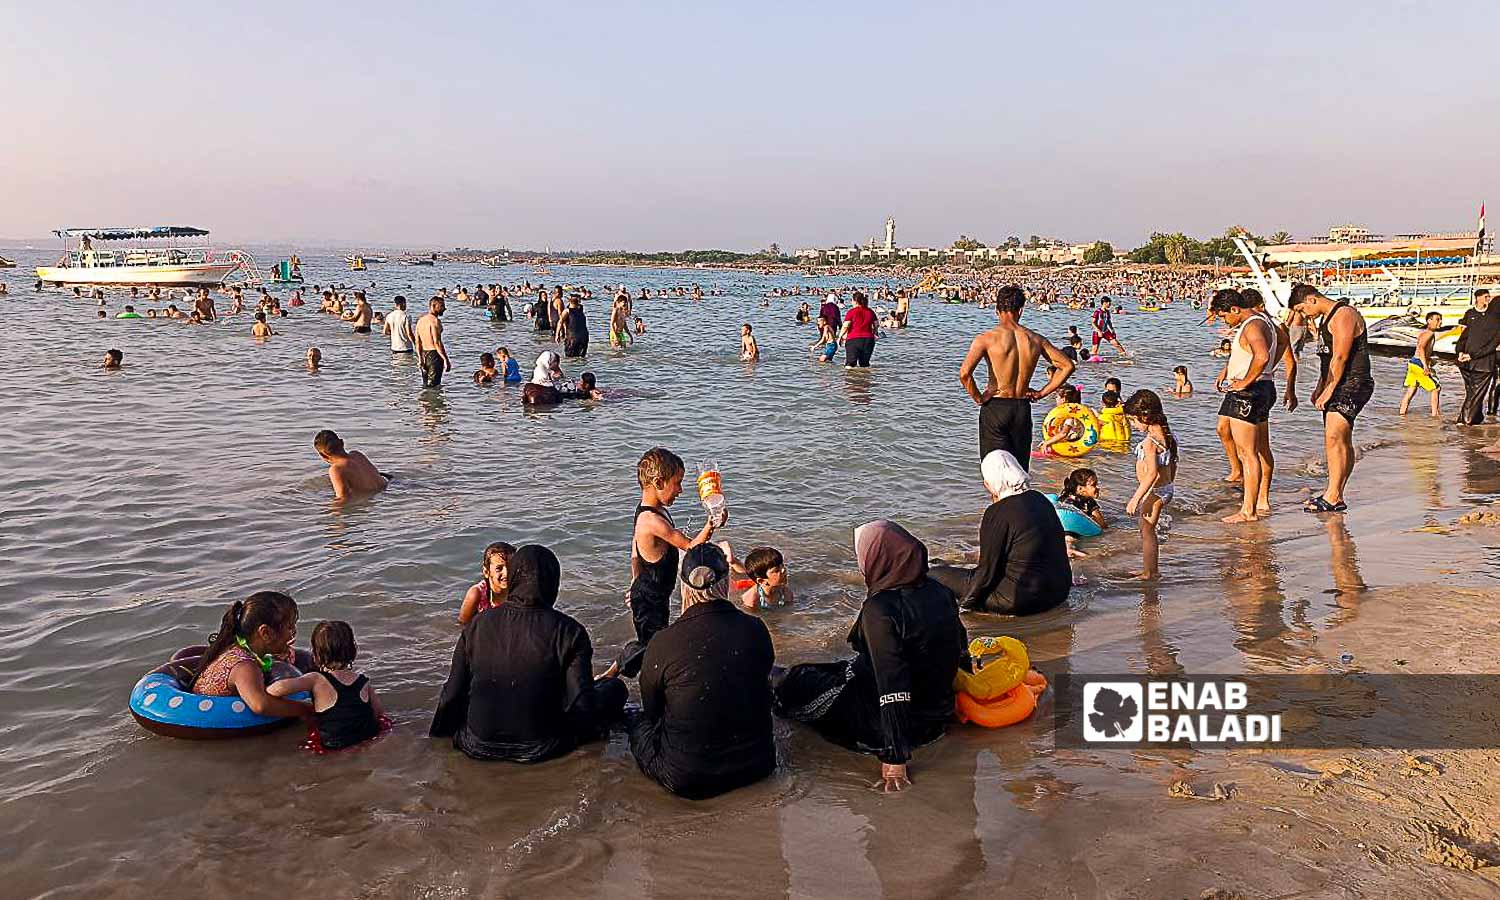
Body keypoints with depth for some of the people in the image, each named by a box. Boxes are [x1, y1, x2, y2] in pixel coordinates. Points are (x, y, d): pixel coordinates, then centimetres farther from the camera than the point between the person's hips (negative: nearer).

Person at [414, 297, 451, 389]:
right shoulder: (435, 320, -14)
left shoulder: (420, 320, 12)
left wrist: (420, 358, 17)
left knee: (425, 385, 15)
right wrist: (445, 359, -19)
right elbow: (437, 343, -20)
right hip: (434, 355, -8)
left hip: (424, 354, 8)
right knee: (433, 386, -6)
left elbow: (417, 342, 13)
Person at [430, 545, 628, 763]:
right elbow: (581, 702, -17)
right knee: (615, 687, 12)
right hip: (540, 749, 0)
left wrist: (439, 731, 17)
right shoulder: (568, 631, -17)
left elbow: (453, 693, -2)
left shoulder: (477, 625, -8)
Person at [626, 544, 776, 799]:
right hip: (756, 767, 3)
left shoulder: (662, 643, -17)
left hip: (687, 781, -3)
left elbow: (651, 710, 2)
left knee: (638, 722, 23)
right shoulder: (756, 629, -9)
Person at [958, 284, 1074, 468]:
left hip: (995, 407, -3)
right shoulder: (1036, 339, 3)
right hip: (1023, 409, 3)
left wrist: (977, 397, -8)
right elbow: (1068, 366, 6)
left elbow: (964, 372, -23)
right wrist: (1042, 393, 8)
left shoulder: (987, 339, -9)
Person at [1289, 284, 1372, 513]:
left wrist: (1328, 391, -19)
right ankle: (1335, 495, 14)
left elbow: (1340, 358, -19)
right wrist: (1319, 388, 20)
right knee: (1341, 442, 11)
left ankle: (1333, 496, -19)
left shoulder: (1344, 315, -13)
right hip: (1336, 386, 11)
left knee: (1334, 437, -18)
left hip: (1351, 384, -11)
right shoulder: (1326, 318, 19)